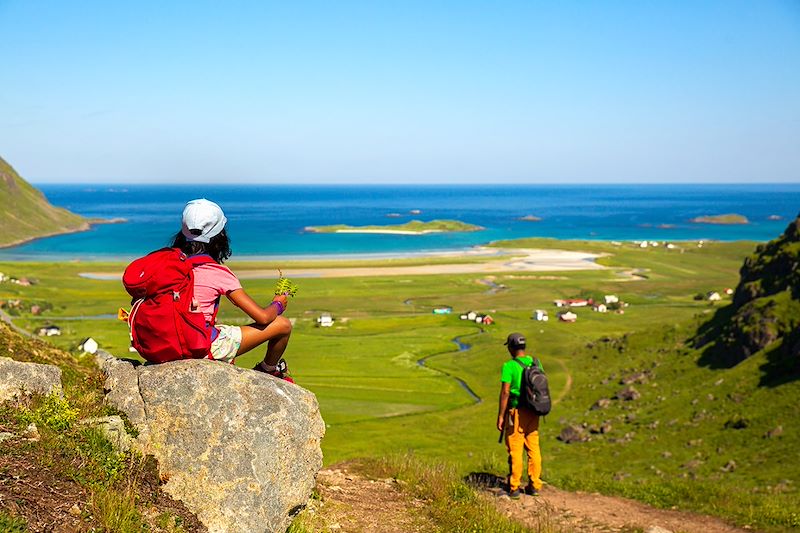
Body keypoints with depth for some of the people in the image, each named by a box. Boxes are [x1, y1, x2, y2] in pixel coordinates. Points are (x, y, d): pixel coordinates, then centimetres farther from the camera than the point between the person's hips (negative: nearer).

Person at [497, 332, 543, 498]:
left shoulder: (509, 366, -14)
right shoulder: (535, 363, 4)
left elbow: (505, 392, -16)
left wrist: (500, 416, -9)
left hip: (516, 412, -6)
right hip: (533, 412, 6)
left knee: (515, 450, 1)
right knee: (533, 448, 12)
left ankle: (514, 488, 5)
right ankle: (534, 485, 18)